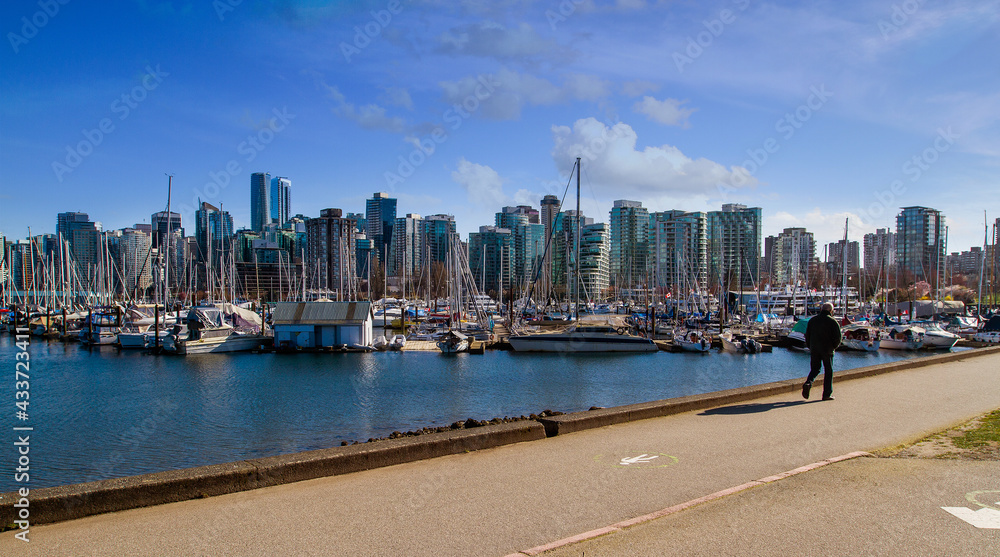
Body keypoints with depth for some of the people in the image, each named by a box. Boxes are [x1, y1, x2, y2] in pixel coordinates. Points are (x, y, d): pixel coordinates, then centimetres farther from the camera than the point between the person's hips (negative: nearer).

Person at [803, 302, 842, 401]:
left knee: (814, 369, 12)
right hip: (827, 350, -3)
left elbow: (807, 335, 8)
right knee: (828, 371, 7)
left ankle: (808, 382, -16)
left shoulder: (812, 320, 7)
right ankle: (827, 394, 7)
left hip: (814, 349, 3)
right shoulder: (833, 321, -5)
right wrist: (834, 346, 8)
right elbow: (838, 337, -9)